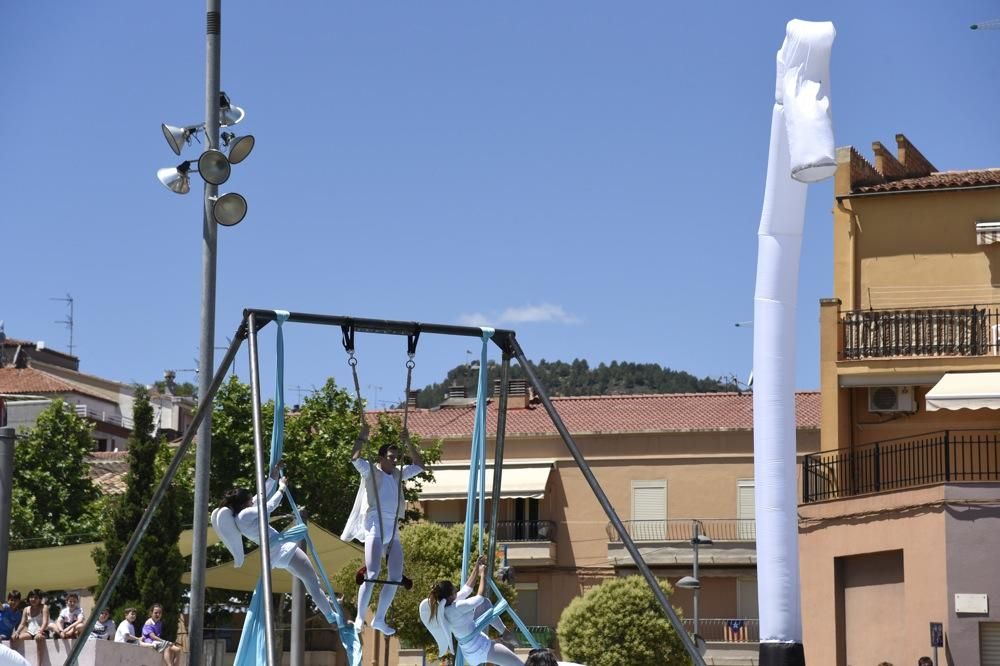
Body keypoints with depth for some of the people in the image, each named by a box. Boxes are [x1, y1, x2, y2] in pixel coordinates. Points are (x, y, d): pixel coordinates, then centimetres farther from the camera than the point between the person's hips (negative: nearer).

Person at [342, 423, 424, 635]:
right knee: (372, 574, -18)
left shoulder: (398, 474, 17)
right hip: (375, 530, -7)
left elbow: (419, 465, 25)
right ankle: (360, 618, -14)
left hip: (393, 532, 7)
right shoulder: (371, 472, 1)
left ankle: (379, 619, 12)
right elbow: (355, 459, -16)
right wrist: (362, 438, -11)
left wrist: (408, 443, 17)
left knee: (396, 578, 3)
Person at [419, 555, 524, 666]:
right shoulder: (456, 609, -32)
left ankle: (506, 634, 19)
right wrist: (482, 575, -7)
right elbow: (480, 597, -20)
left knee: (484, 604, 13)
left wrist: (476, 568, 8)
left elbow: (466, 590, 6)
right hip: (481, 649, -9)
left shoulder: (442, 608, -6)